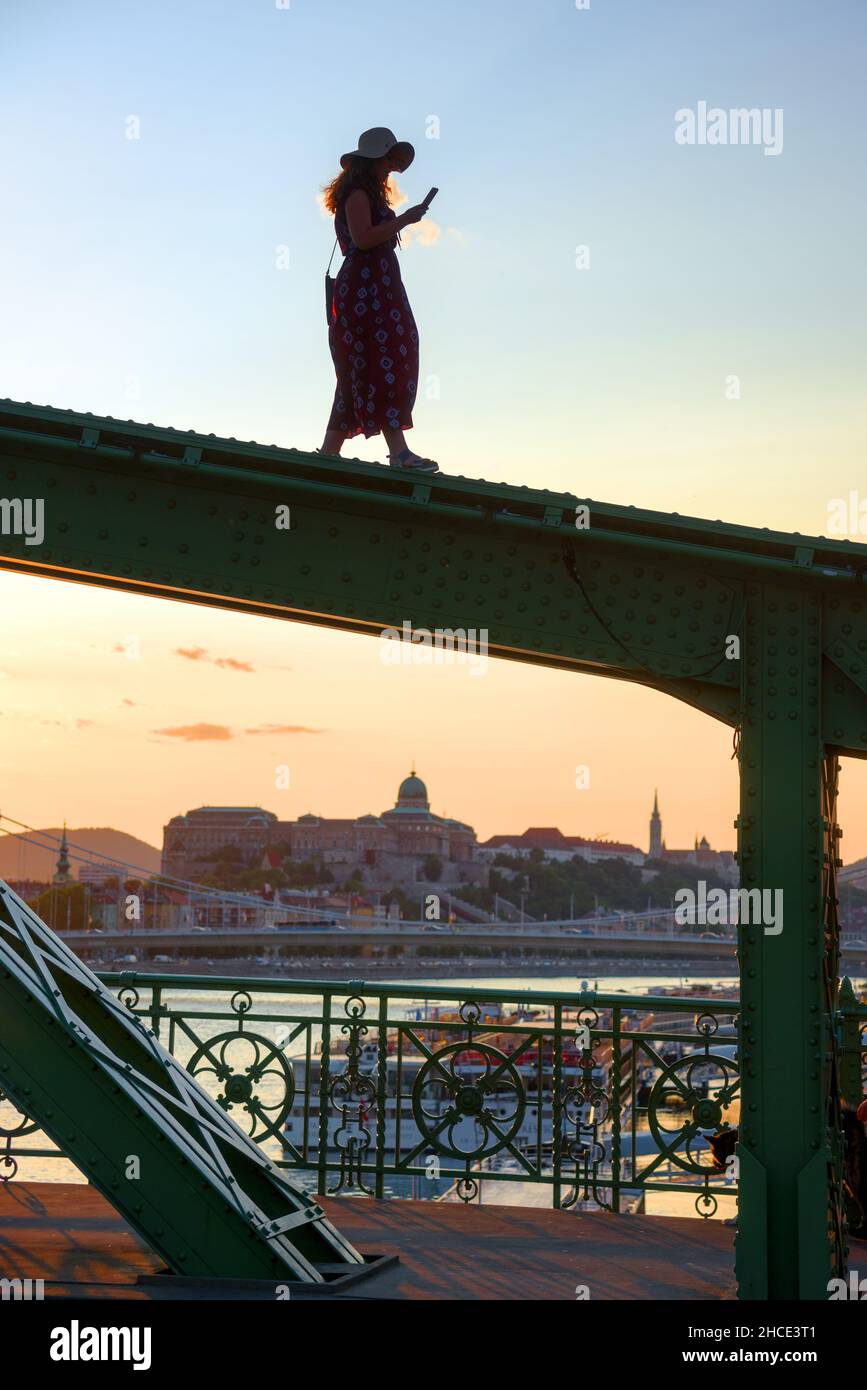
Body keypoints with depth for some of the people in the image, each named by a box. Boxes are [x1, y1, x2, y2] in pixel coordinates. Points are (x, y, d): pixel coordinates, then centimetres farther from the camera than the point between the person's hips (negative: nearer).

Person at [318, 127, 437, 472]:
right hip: (366, 288, -10)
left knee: (359, 373, 6)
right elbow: (362, 238, -17)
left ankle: (330, 450, 5)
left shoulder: (369, 194, 25)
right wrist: (403, 220, -14)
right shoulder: (357, 193, -4)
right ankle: (398, 450, -27)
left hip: (376, 289, 10)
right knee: (385, 365, -18)